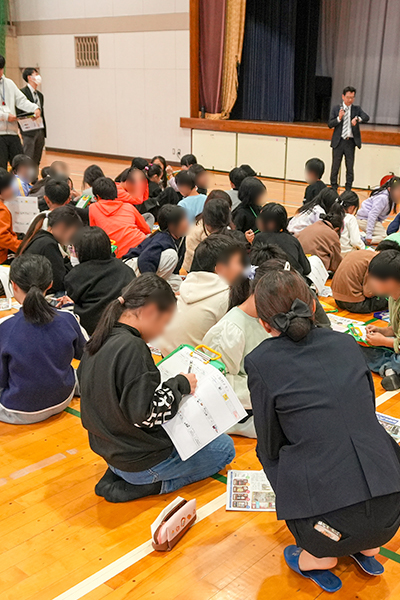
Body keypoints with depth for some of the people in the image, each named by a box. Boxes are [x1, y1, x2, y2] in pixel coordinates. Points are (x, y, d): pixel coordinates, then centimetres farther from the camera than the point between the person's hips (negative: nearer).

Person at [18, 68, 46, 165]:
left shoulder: (40, 95, 18)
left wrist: (44, 131, 16)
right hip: (29, 132, -7)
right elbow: (19, 112, -11)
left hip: (40, 131, 7)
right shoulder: (22, 92, -7)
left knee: (36, 162, 9)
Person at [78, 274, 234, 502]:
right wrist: (180, 385, -15)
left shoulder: (101, 341, 1)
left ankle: (118, 475, 14)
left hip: (111, 449, 9)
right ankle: (154, 484, -2)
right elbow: (145, 413, -29)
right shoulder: (132, 348, -28)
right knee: (225, 447, 10)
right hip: (140, 462, -9)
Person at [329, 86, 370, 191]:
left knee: (350, 167, 4)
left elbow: (366, 118, -11)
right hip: (338, 142, 0)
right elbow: (330, 124, 1)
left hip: (350, 142, 0)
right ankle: (333, 188, 16)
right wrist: (339, 118, -17)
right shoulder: (336, 109, 5)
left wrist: (358, 119, -31)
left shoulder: (357, 109, 6)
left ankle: (348, 190, 11)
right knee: (335, 166, 5)